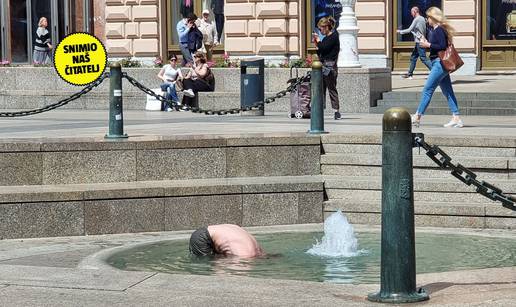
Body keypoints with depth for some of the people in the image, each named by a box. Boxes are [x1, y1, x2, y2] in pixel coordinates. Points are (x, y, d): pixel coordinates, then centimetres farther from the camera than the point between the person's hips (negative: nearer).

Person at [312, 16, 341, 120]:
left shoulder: (334, 37, -7)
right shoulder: (325, 38, 17)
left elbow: (324, 48, -18)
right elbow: (320, 53, 19)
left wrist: (318, 40, -3)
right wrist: (316, 42, 10)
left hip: (329, 66, -9)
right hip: (323, 65, 9)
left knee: (332, 88, -8)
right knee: (321, 89, 7)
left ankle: (336, 110, -6)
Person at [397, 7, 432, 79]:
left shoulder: (416, 19, -14)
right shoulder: (422, 19, 14)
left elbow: (409, 30, -14)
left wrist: (400, 31, -2)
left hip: (419, 42, -10)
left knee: (423, 58, -10)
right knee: (413, 57, 13)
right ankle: (409, 74, 17)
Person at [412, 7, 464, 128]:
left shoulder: (439, 30, -13)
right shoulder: (433, 29, 17)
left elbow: (443, 46, -22)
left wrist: (428, 45, -16)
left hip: (439, 63, -11)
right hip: (440, 64, 11)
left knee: (427, 90, -7)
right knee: (448, 92, 8)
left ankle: (417, 117, -4)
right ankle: (456, 119, 7)